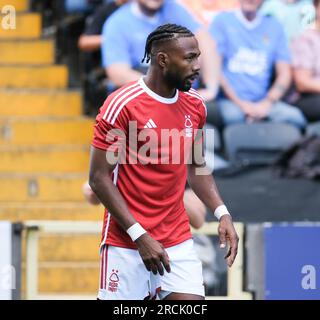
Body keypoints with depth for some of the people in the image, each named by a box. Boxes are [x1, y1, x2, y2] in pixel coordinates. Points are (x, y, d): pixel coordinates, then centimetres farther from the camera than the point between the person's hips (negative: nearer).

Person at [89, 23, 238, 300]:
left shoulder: (195, 105, 6)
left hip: (179, 241, 5)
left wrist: (222, 214, 4)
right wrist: (140, 236, -17)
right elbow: (99, 178, -12)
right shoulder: (122, 104, -13)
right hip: (126, 243, -5)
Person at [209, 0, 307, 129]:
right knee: (232, 116, -36)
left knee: (294, 117, -27)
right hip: (230, 101, -2)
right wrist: (240, 103, -10)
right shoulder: (222, 21, 7)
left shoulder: (274, 27, 15)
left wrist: (267, 103, -7)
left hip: (264, 103, 3)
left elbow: (284, 73, 10)